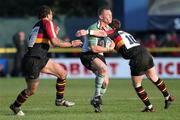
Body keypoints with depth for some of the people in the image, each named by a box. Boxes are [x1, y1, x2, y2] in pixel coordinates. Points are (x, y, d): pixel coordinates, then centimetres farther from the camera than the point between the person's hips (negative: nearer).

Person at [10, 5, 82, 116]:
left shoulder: (37, 25, 20)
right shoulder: (47, 23, -6)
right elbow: (55, 43, -15)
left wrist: (55, 33, 38)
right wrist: (71, 44, -6)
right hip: (33, 61, -10)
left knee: (62, 73, 10)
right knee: (32, 90, 0)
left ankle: (60, 100, 20)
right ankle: (15, 106, 22)